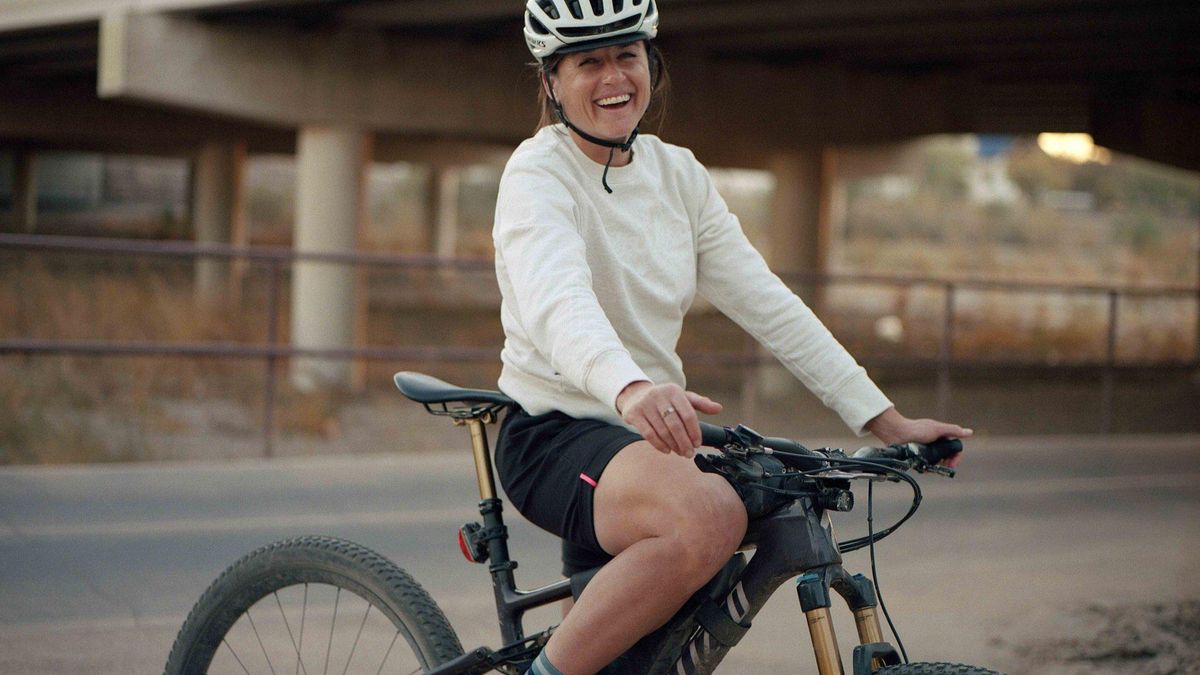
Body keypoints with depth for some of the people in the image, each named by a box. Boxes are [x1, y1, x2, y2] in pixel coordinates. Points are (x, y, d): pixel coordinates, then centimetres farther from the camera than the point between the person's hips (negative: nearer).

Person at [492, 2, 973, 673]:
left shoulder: (677, 174, 9)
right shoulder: (540, 172, -12)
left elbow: (767, 302, 6)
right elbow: (557, 301, -33)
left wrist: (887, 421, -2)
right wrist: (631, 388, -54)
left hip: (642, 440, 8)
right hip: (554, 437, -8)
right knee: (709, 514, -34)